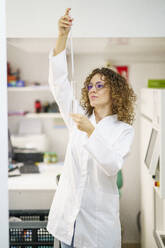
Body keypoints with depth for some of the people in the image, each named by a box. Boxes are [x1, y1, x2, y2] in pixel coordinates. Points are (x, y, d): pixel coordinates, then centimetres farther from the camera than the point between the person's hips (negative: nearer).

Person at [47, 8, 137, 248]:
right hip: (68, 210, 3)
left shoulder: (124, 130, -3)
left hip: (99, 217, -3)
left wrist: (91, 131, -27)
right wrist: (62, 35, -15)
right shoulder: (80, 116, 7)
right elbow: (58, 81, -4)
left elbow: (112, 166, -18)